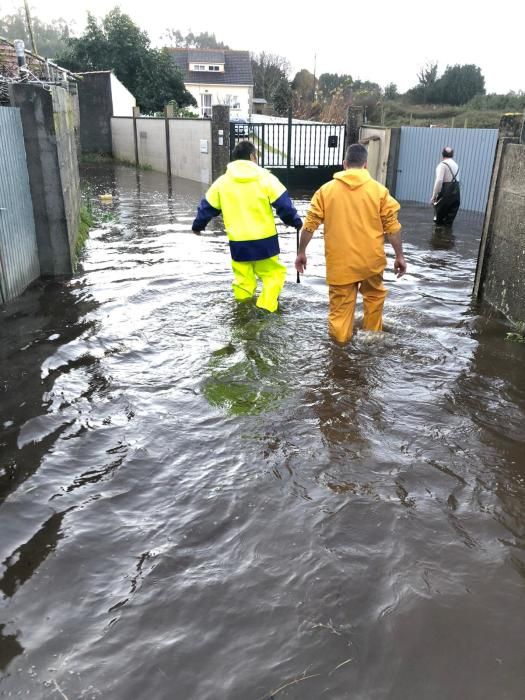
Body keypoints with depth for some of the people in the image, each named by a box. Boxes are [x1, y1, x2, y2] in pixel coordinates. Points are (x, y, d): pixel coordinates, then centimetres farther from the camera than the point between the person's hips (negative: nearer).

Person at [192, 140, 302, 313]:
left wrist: (198, 225, 29)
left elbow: (208, 207, 12)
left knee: (243, 279, 15)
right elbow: (284, 204, -5)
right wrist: (296, 222, 11)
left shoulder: (222, 181, 4)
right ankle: (265, 310, -3)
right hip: (265, 241, -3)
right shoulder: (266, 178, -4)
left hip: (238, 243, 3)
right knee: (274, 274, 10)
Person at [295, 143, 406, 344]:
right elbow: (392, 226, -2)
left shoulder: (327, 189, 0)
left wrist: (301, 252, 9)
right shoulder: (379, 190, -1)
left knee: (340, 305, 6)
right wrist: (399, 256, 6)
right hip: (370, 259, 1)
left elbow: (310, 224, 0)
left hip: (339, 262, -1)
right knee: (374, 295, 25)